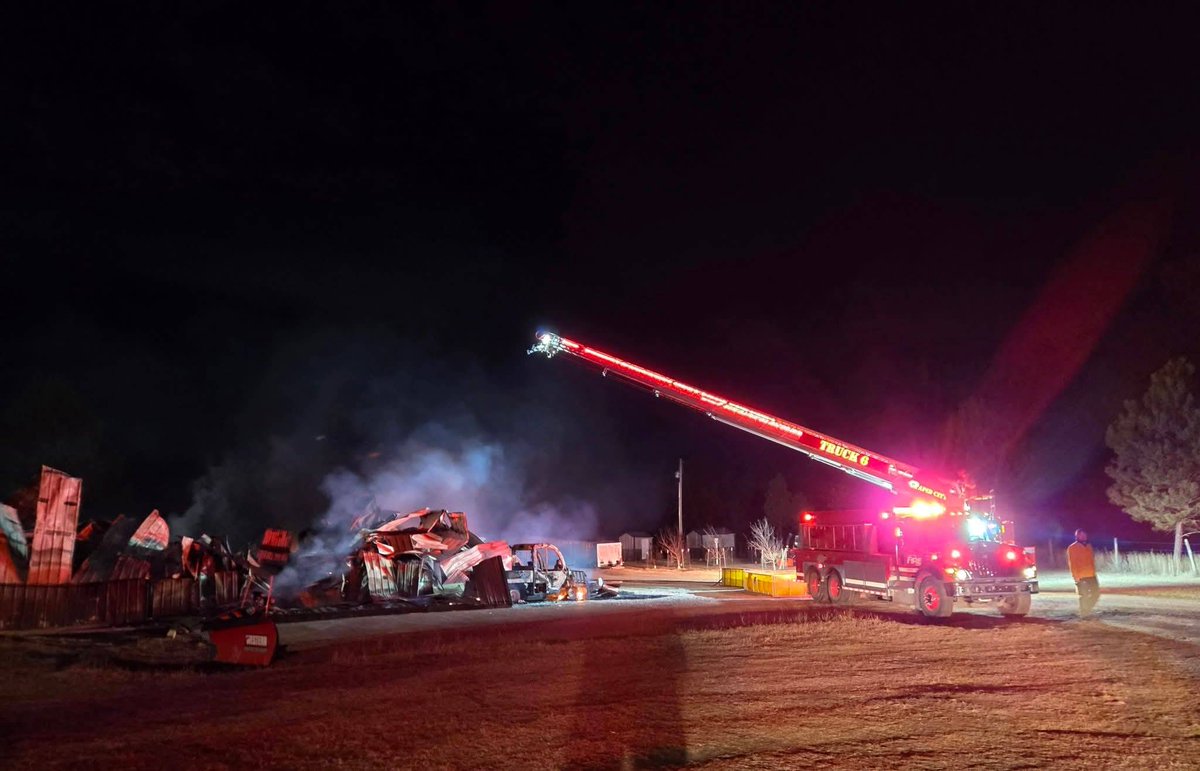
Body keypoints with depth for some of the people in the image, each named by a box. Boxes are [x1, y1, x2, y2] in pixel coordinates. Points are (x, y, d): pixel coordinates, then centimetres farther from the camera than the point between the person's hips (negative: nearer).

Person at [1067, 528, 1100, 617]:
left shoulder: (1088, 546, 13)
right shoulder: (1072, 548, -8)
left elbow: (1092, 560, 19)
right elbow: (1071, 563, -12)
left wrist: (1094, 572, 16)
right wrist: (1075, 576, -17)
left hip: (1091, 575, 7)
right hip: (1081, 576, -7)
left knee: (1096, 593, 8)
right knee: (1083, 595, -3)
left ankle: (1087, 609, 24)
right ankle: (1083, 613, 7)